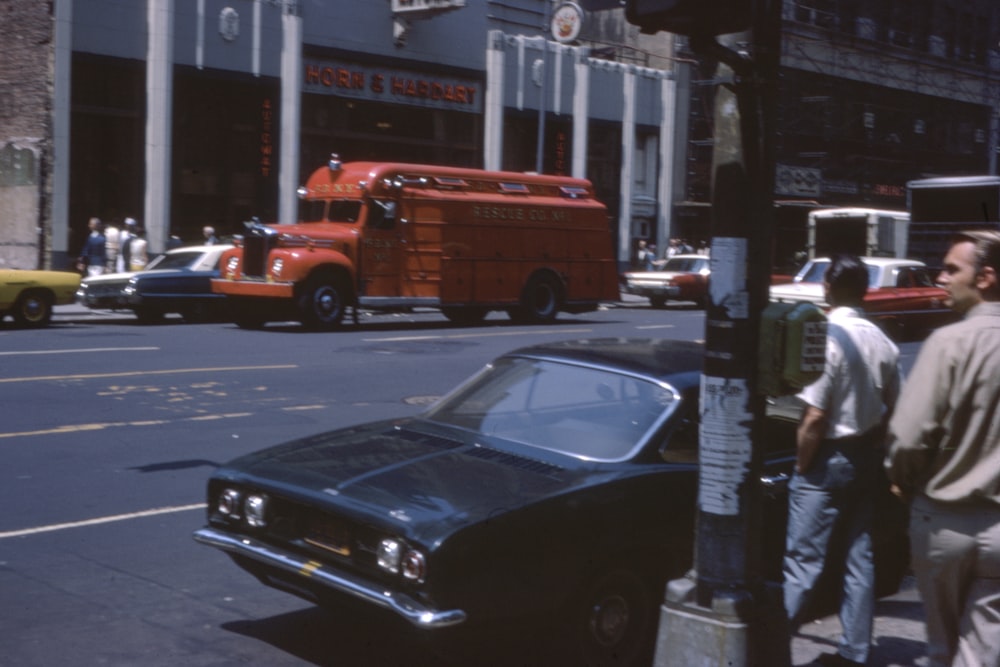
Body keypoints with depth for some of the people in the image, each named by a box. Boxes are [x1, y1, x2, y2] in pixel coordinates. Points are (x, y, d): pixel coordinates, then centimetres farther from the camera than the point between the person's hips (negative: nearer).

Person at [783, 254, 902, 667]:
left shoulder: (826, 338, -18)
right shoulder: (882, 342, 2)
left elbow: (815, 418, -20)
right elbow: (892, 408, 9)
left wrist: (802, 464, -8)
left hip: (829, 460, -7)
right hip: (867, 459, 7)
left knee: (803, 560, -6)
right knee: (858, 557, 12)